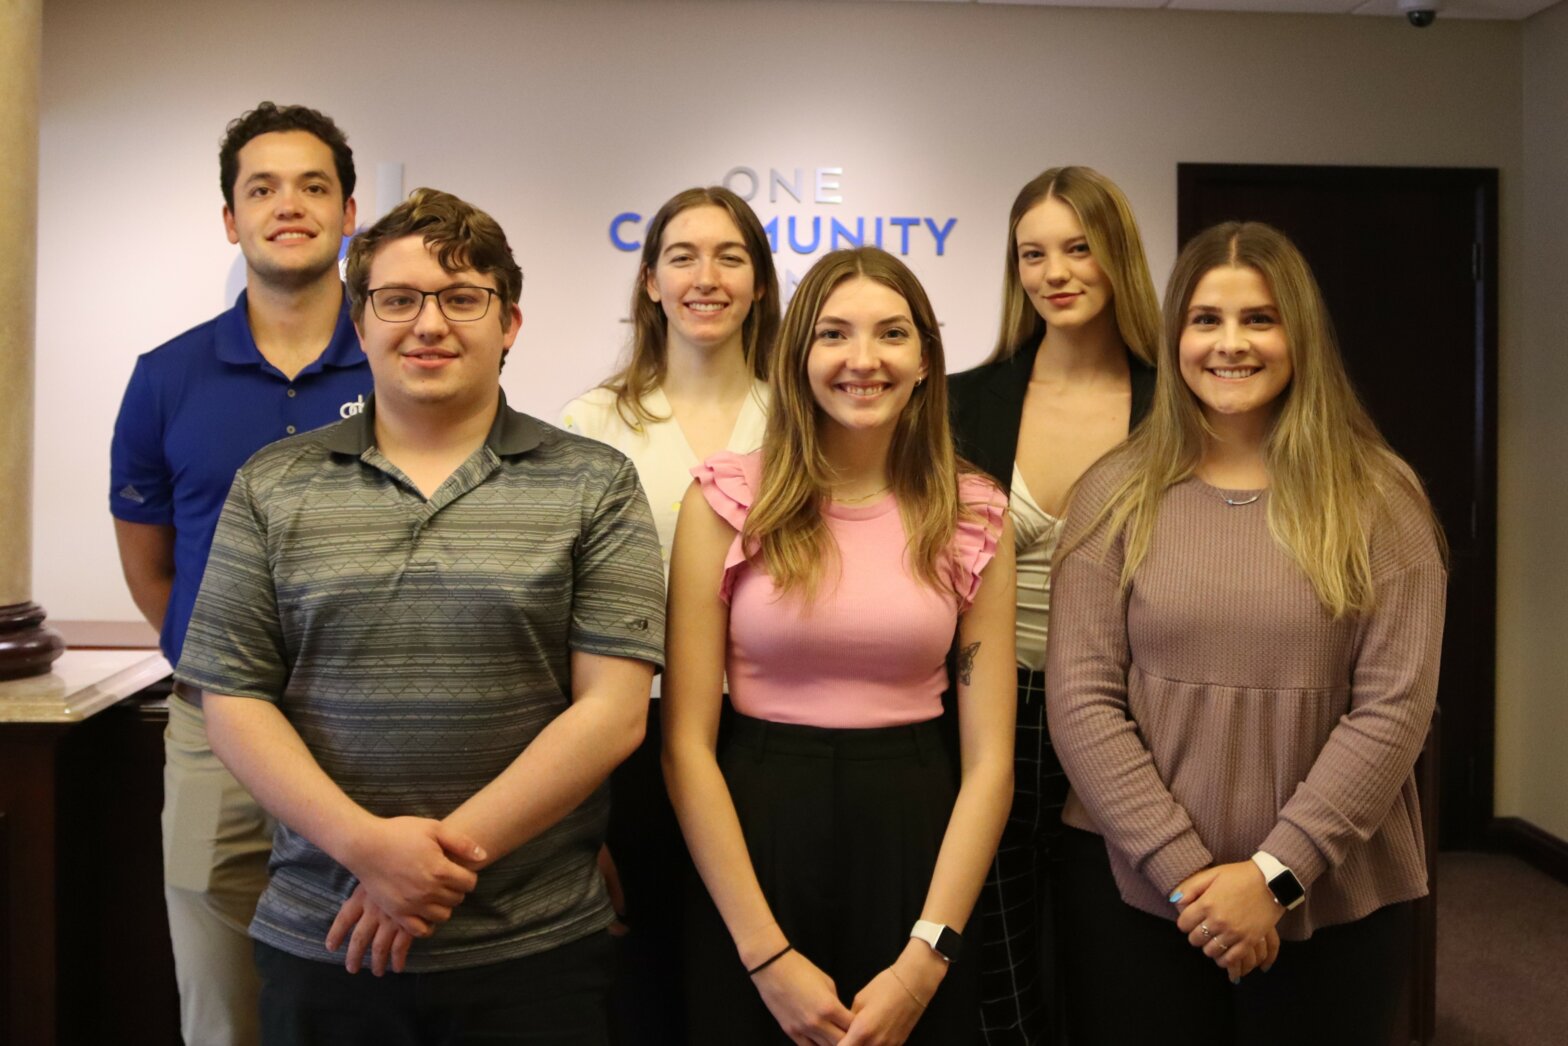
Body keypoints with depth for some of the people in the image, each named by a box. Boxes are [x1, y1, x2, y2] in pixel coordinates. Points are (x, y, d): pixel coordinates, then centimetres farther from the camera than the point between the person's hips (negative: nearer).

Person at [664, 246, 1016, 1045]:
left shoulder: (975, 517, 0)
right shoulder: (727, 498, -5)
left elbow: (989, 756, -2)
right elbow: (687, 742, -7)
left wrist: (927, 956, -10)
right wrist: (766, 952, -11)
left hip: (912, 843, 1)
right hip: (758, 838, -1)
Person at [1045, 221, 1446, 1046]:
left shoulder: (1378, 498, -1)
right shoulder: (1116, 494, -1)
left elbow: (1394, 707, -7)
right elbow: (1080, 700, -6)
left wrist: (1274, 872, -13)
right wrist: (1183, 870, -12)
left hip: (1335, 898, 0)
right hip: (1135, 889, 0)